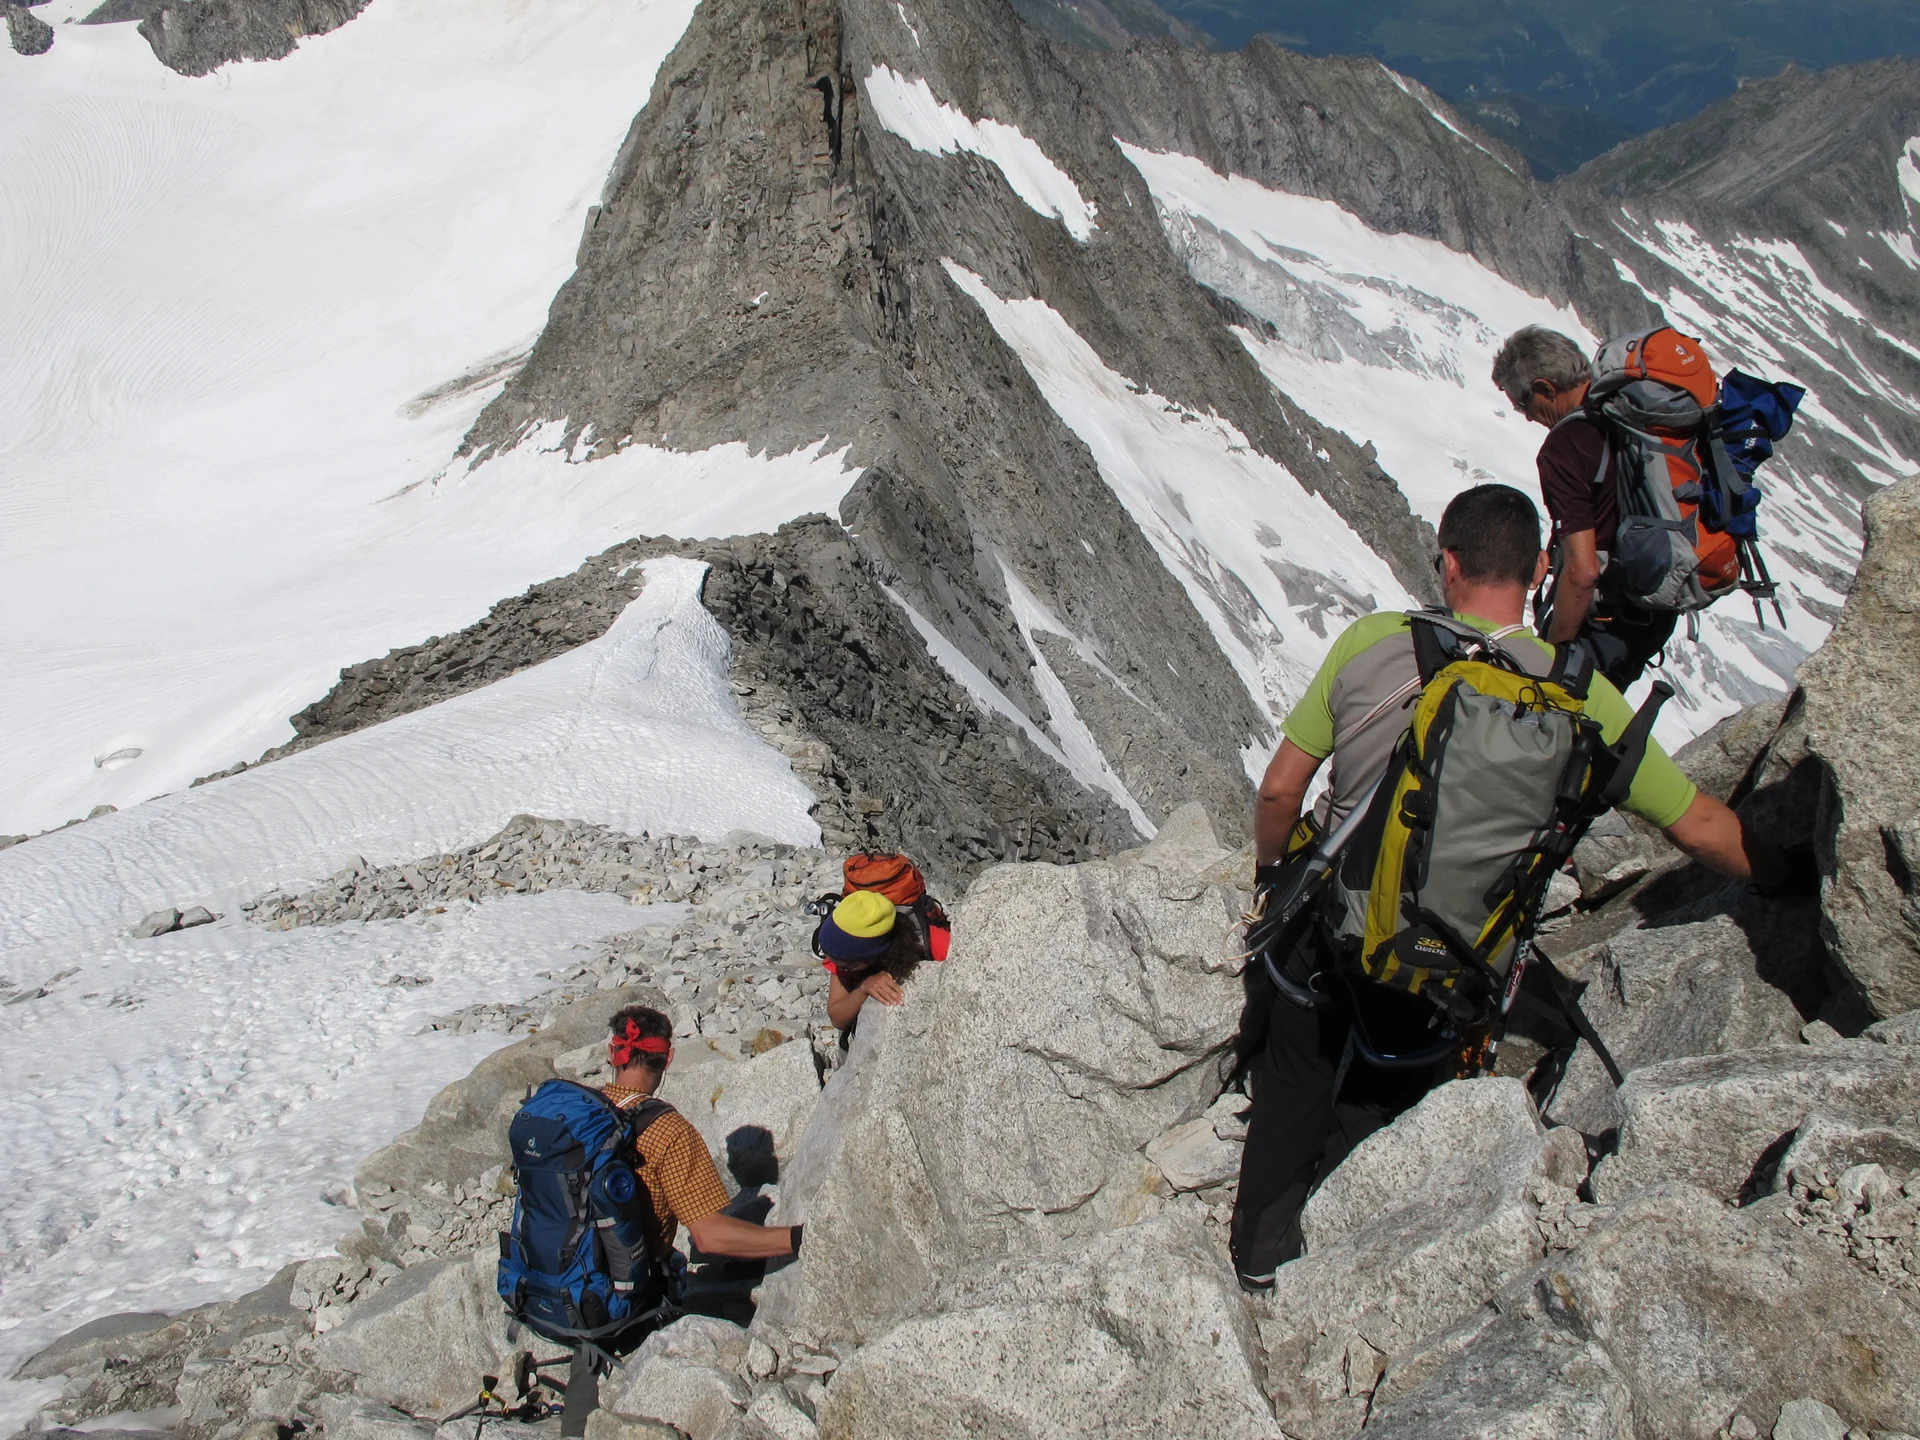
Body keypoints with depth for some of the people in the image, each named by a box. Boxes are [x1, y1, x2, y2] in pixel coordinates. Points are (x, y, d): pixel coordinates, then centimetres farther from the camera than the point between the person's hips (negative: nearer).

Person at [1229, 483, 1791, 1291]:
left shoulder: (1371, 643, -13)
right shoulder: (1579, 694, -15)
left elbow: (1281, 789, -8)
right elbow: (1701, 829, -8)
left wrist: (1270, 869, 13)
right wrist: (1795, 881, 11)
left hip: (1328, 917, 0)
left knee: (1294, 1086, 26)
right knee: (1378, 1105, 28)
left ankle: (1260, 1252, 44)